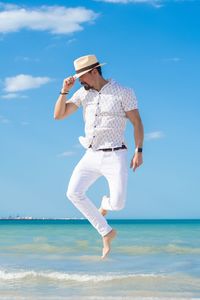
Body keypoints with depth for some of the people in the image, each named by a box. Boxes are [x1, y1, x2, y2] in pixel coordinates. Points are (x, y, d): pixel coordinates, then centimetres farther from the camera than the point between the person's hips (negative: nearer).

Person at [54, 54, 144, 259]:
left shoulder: (122, 93, -7)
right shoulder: (83, 94, 7)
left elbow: (137, 122, -5)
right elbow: (58, 115, 5)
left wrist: (138, 151, -13)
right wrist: (65, 90, -7)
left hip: (114, 156, -5)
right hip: (91, 156, 5)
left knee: (117, 204, -15)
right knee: (73, 193, -10)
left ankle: (105, 203, 26)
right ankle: (106, 232, 3)